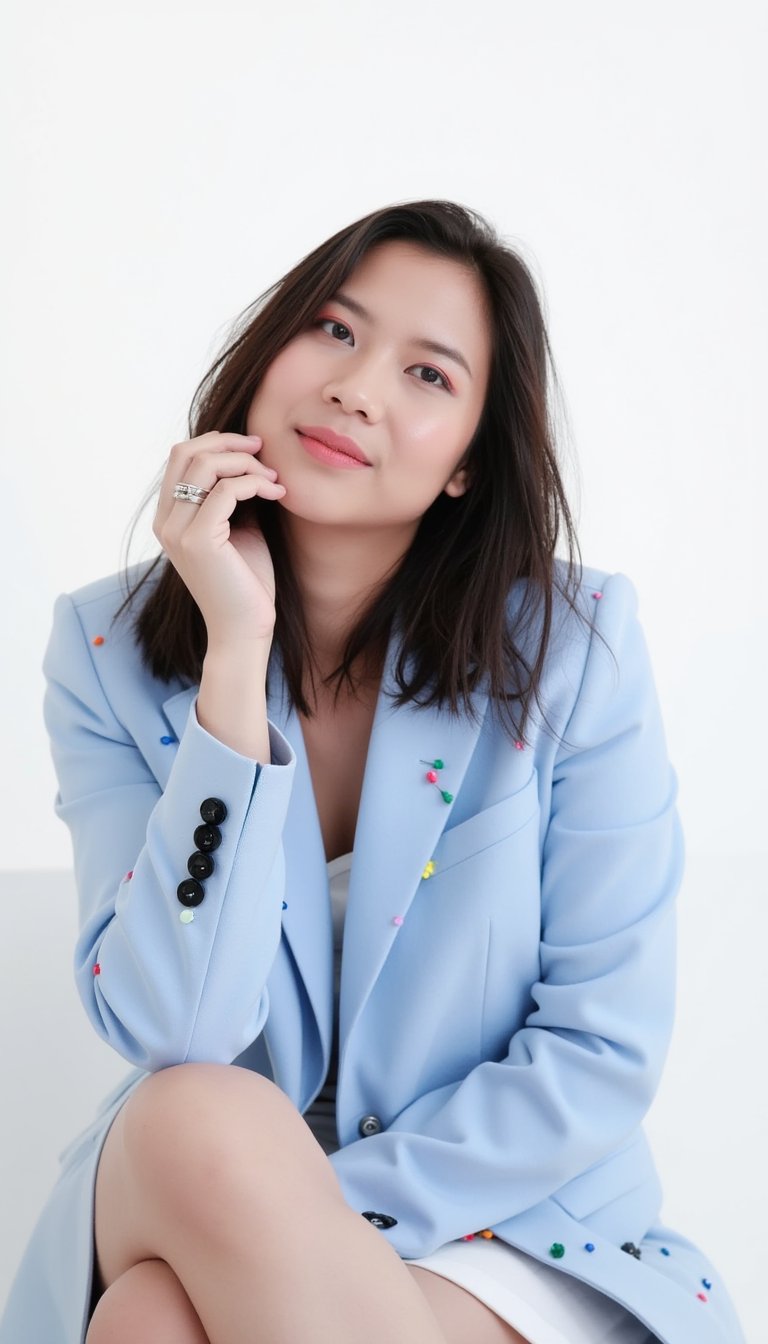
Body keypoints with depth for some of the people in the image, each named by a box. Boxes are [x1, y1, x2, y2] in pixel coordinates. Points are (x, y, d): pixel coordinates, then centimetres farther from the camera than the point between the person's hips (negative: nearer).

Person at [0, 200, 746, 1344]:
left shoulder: (575, 645, -10)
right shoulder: (110, 649, -5)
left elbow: (606, 1053, -8)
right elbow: (174, 1036, -16)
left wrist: (330, 1222, -16)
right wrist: (239, 645, -22)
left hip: (505, 1223, -2)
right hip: (180, 1209, 2)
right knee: (200, 1119, -31)